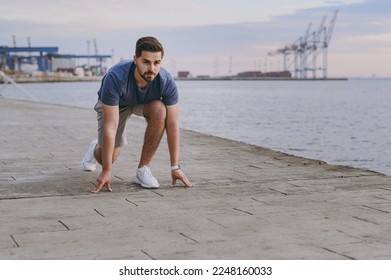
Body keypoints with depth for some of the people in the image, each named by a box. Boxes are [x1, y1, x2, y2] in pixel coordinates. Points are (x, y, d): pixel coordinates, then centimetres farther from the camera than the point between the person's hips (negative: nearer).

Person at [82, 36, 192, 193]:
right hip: (113, 104, -1)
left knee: (160, 110, -33)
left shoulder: (166, 82, -34)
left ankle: (143, 169, -17)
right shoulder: (115, 78, -41)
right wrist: (106, 170, -38)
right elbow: (110, 126, -39)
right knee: (108, 158, -8)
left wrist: (175, 167, -27)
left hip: (145, 102, 2)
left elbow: (172, 124, -26)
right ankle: (96, 149, 33)